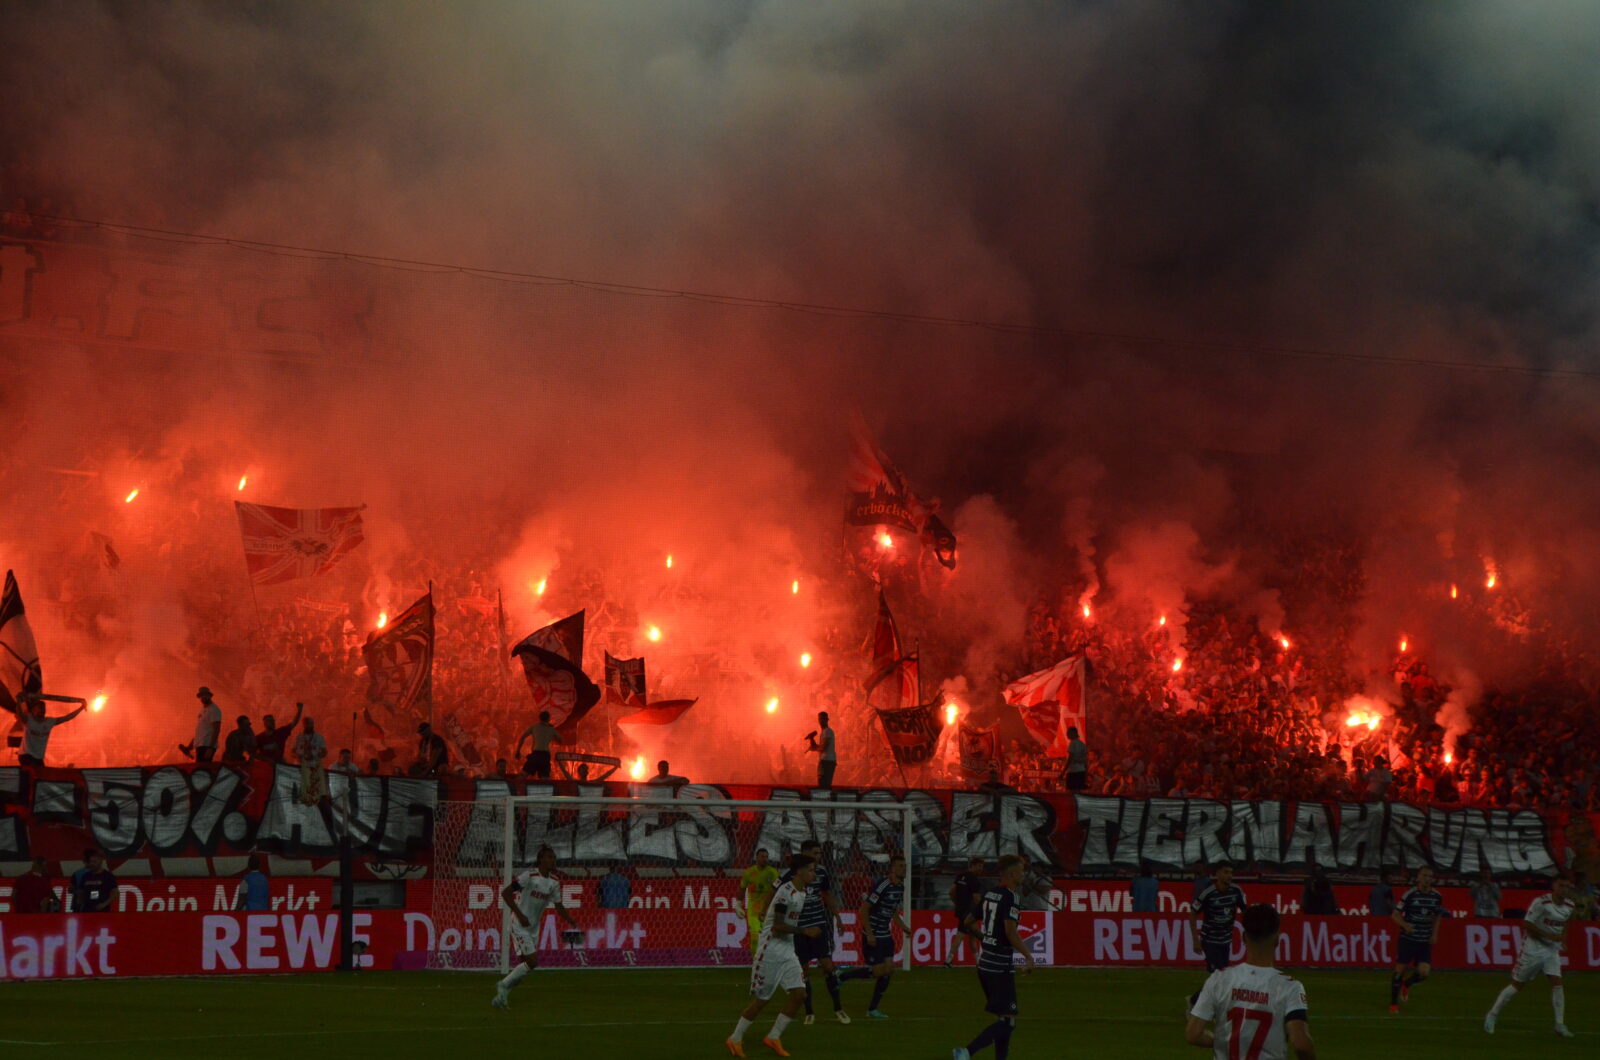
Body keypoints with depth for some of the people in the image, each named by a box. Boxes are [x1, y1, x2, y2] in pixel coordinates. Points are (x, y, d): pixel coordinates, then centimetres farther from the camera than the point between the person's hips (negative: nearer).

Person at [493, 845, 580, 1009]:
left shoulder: (554, 882, 4)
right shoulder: (529, 875, -17)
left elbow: (559, 906, 12)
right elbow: (505, 893, -19)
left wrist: (573, 922, -3)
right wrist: (520, 915, -24)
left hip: (534, 928, 7)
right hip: (520, 926, -7)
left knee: (524, 965, 7)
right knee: (532, 962, -16)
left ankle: (501, 996, 19)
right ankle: (504, 985, 0)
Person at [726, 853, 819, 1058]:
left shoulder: (804, 892, 7)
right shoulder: (785, 892, -20)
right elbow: (777, 927, -24)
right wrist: (805, 931, -23)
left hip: (788, 951, 8)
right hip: (771, 950, -8)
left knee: (799, 994, -3)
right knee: (761, 999, -1)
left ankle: (773, 1037, 8)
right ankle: (735, 1039, 14)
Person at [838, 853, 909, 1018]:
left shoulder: (900, 887, 7)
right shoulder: (881, 886, -20)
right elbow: (863, 910, -19)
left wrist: (904, 927, 10)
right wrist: (869, 934, -20)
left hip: (886, 935, 8)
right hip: (873, 936, -8)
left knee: (889, 970, 1)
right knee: (878, 971, -9)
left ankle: (873, 1009, 10)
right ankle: (841, 976, 11)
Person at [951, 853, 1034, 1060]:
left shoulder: (990, 893, 10)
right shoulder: (1009, 897, -14)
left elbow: (969, 922, 21)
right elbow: (1011, 932, -24)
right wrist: (1028, 957, -17)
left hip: (985, 963, 9)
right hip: (1001, 966, -9)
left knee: (1003, 1017, 17)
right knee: (1007, 1021, -9)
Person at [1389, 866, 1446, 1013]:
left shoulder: (1437, 897, 2)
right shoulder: (1410, 895, -11)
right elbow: (1395, 914, -7)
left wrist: (1434, 934, 8)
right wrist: (1404, 925, -26)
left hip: (1425, 941, 3)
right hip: (1408, 938, -3)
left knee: (1423, 972, -10)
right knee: (1400, 969, -3)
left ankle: (1406, 984, 24)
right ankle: (1393, 1003, 11)